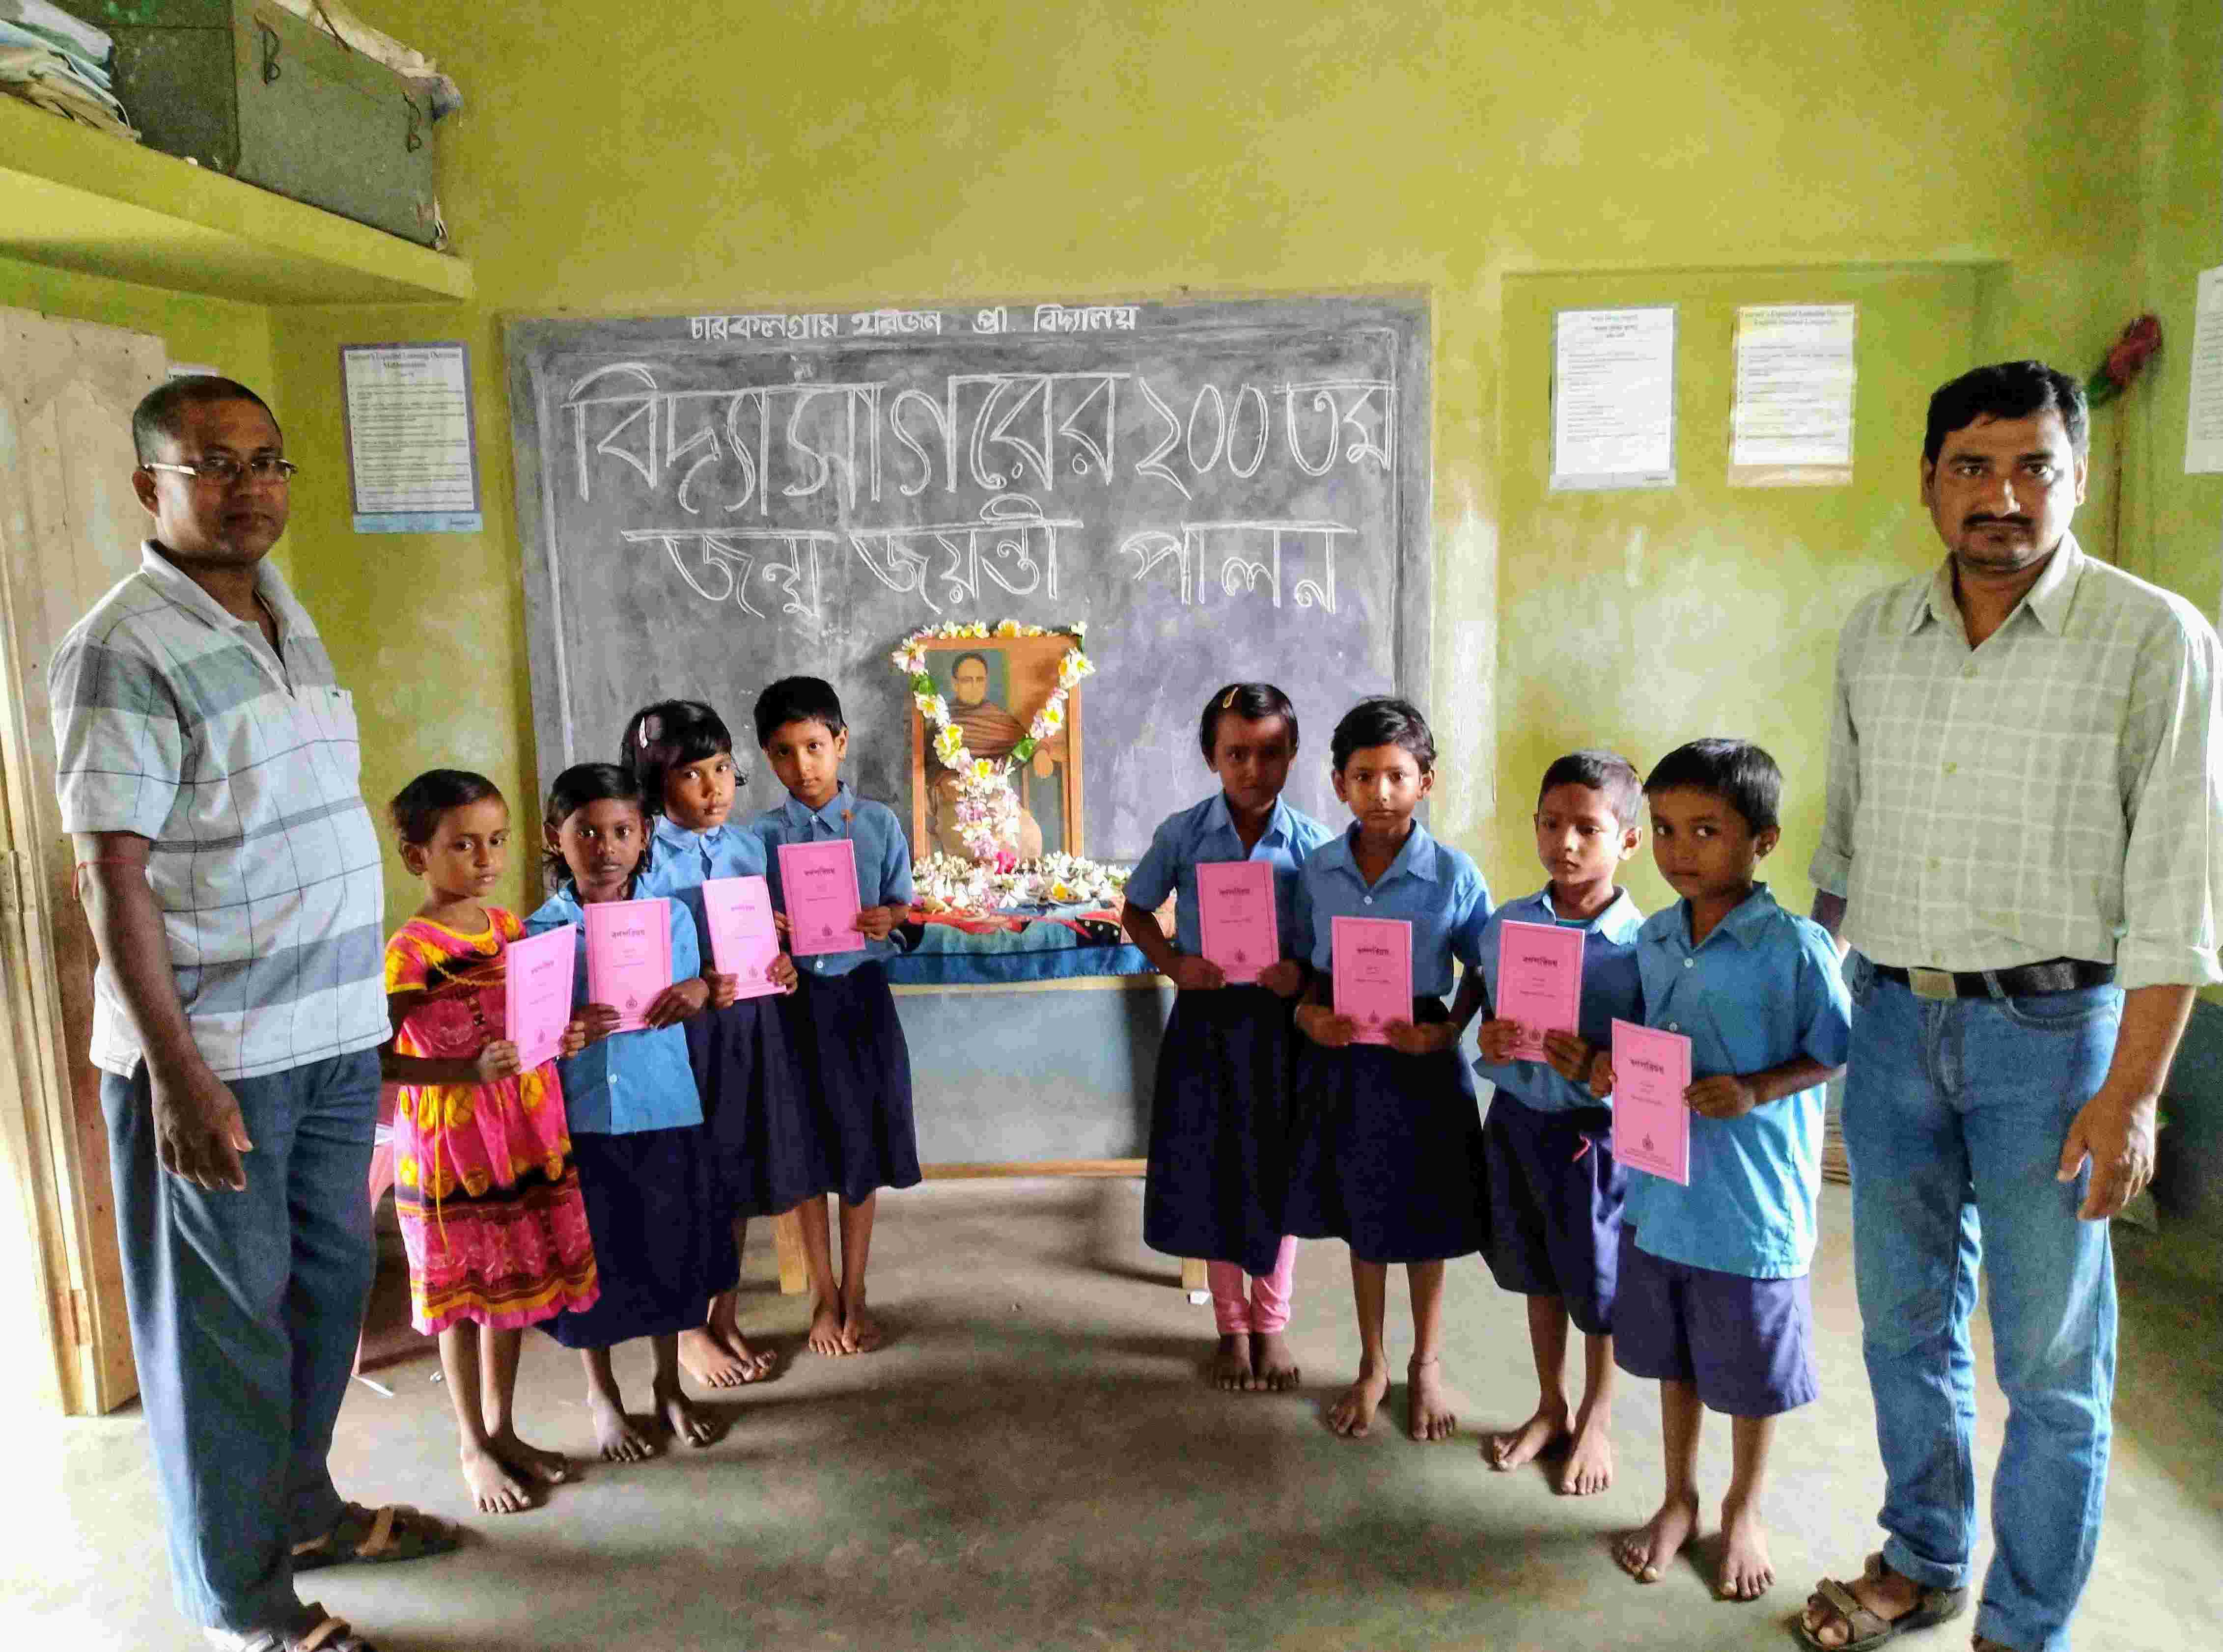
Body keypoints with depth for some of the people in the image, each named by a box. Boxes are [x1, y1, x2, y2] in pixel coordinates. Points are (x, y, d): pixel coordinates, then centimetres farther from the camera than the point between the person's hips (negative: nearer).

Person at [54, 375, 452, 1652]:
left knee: (329, 1282, 19)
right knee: (226, 1320, 8)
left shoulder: (288, 617, 10)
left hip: (334, 1031, 7)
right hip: (216, 1054, -7)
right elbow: (112, 876, -16)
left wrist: (368, 1002, 15)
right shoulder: (126, 648, -14)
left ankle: (301, 1506, 41)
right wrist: (179, 1075, -19)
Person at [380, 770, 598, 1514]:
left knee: (515, 1284, 15)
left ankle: (503, 1430, 32)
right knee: (465, 1293, 7)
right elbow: (378, 1059, -19)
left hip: (526, 1132, 6)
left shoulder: (511, 927, 6)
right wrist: (471, 1071, -28)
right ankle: (474, 1448, 24)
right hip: (451, 1138, -6)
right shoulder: (410, 951, -14)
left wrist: (563, 1038, -2)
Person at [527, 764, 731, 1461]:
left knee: (670, 1253, 13)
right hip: (580, 1122, -1)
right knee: (593, 1260, 11)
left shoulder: (672, 917, -1)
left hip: (665, 1114, 2)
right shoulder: (536, 934, -6)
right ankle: (601, 1395, 34)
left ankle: (668, 1385, 35)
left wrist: (699, 991, -13)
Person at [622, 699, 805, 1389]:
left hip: (749, 1027, 5)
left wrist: (781, 964, -5)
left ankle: (727, 1318, 31)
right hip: (681, 1035, -5)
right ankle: (689, 1333, 24)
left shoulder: (748, 845, 4)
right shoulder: (645, 860, -12)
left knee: (739, 1178, 15)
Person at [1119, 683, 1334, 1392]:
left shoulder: (1311, 843, -6)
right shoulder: (1183, 833, -5)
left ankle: (1272, 1323, 30)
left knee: (1276, 1170, 10)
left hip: (1281, 1020, 0)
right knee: (1210, 1170, 8)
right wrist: (1175, 965, -9)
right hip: (1205, 1018, 0)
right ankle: (1232, 1325, 28)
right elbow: (1136, 910, 6)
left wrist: (1304, 975, -20)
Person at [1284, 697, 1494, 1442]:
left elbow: (1481, 970, -2)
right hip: (1342, 1058, 2)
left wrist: (1448, 1031, -16)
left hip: (1420, 1060, -2)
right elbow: (1309, 964, 6)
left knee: (1423, 1221, 13)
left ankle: (1426, 1365, 36)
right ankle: (1371, 1364, 35)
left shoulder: (1453, 875, -11)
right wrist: (1308, 1015, -12)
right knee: (1361, 1220, 16)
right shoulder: (1318, 870, -4)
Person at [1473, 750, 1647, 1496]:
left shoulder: (1640, 946, -16)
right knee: (1536, 1272, 20)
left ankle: (1597, 1420, 36)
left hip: (1595, 1131, -4)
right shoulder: (1505, 925, -3)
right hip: (1518, 1117, 4)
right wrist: (1490, 1041, -13)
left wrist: (1595, 1066, -28)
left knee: (1600, 1282, 13)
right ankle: (1551, 1408, 41)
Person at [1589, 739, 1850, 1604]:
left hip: (1753, 1201, -4)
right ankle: (1678, 1499, 40)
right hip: (1660, 1186, 5)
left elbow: (1837, 1054, -9)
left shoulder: (1796, 947, -16)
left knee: (1752, 1369, 14)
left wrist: (1756, 1091, -23)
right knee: (1673, 1356, 20)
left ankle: (1744, 1510, 39)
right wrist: (1615, 1067, -6)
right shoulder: (1652, 939, 1)